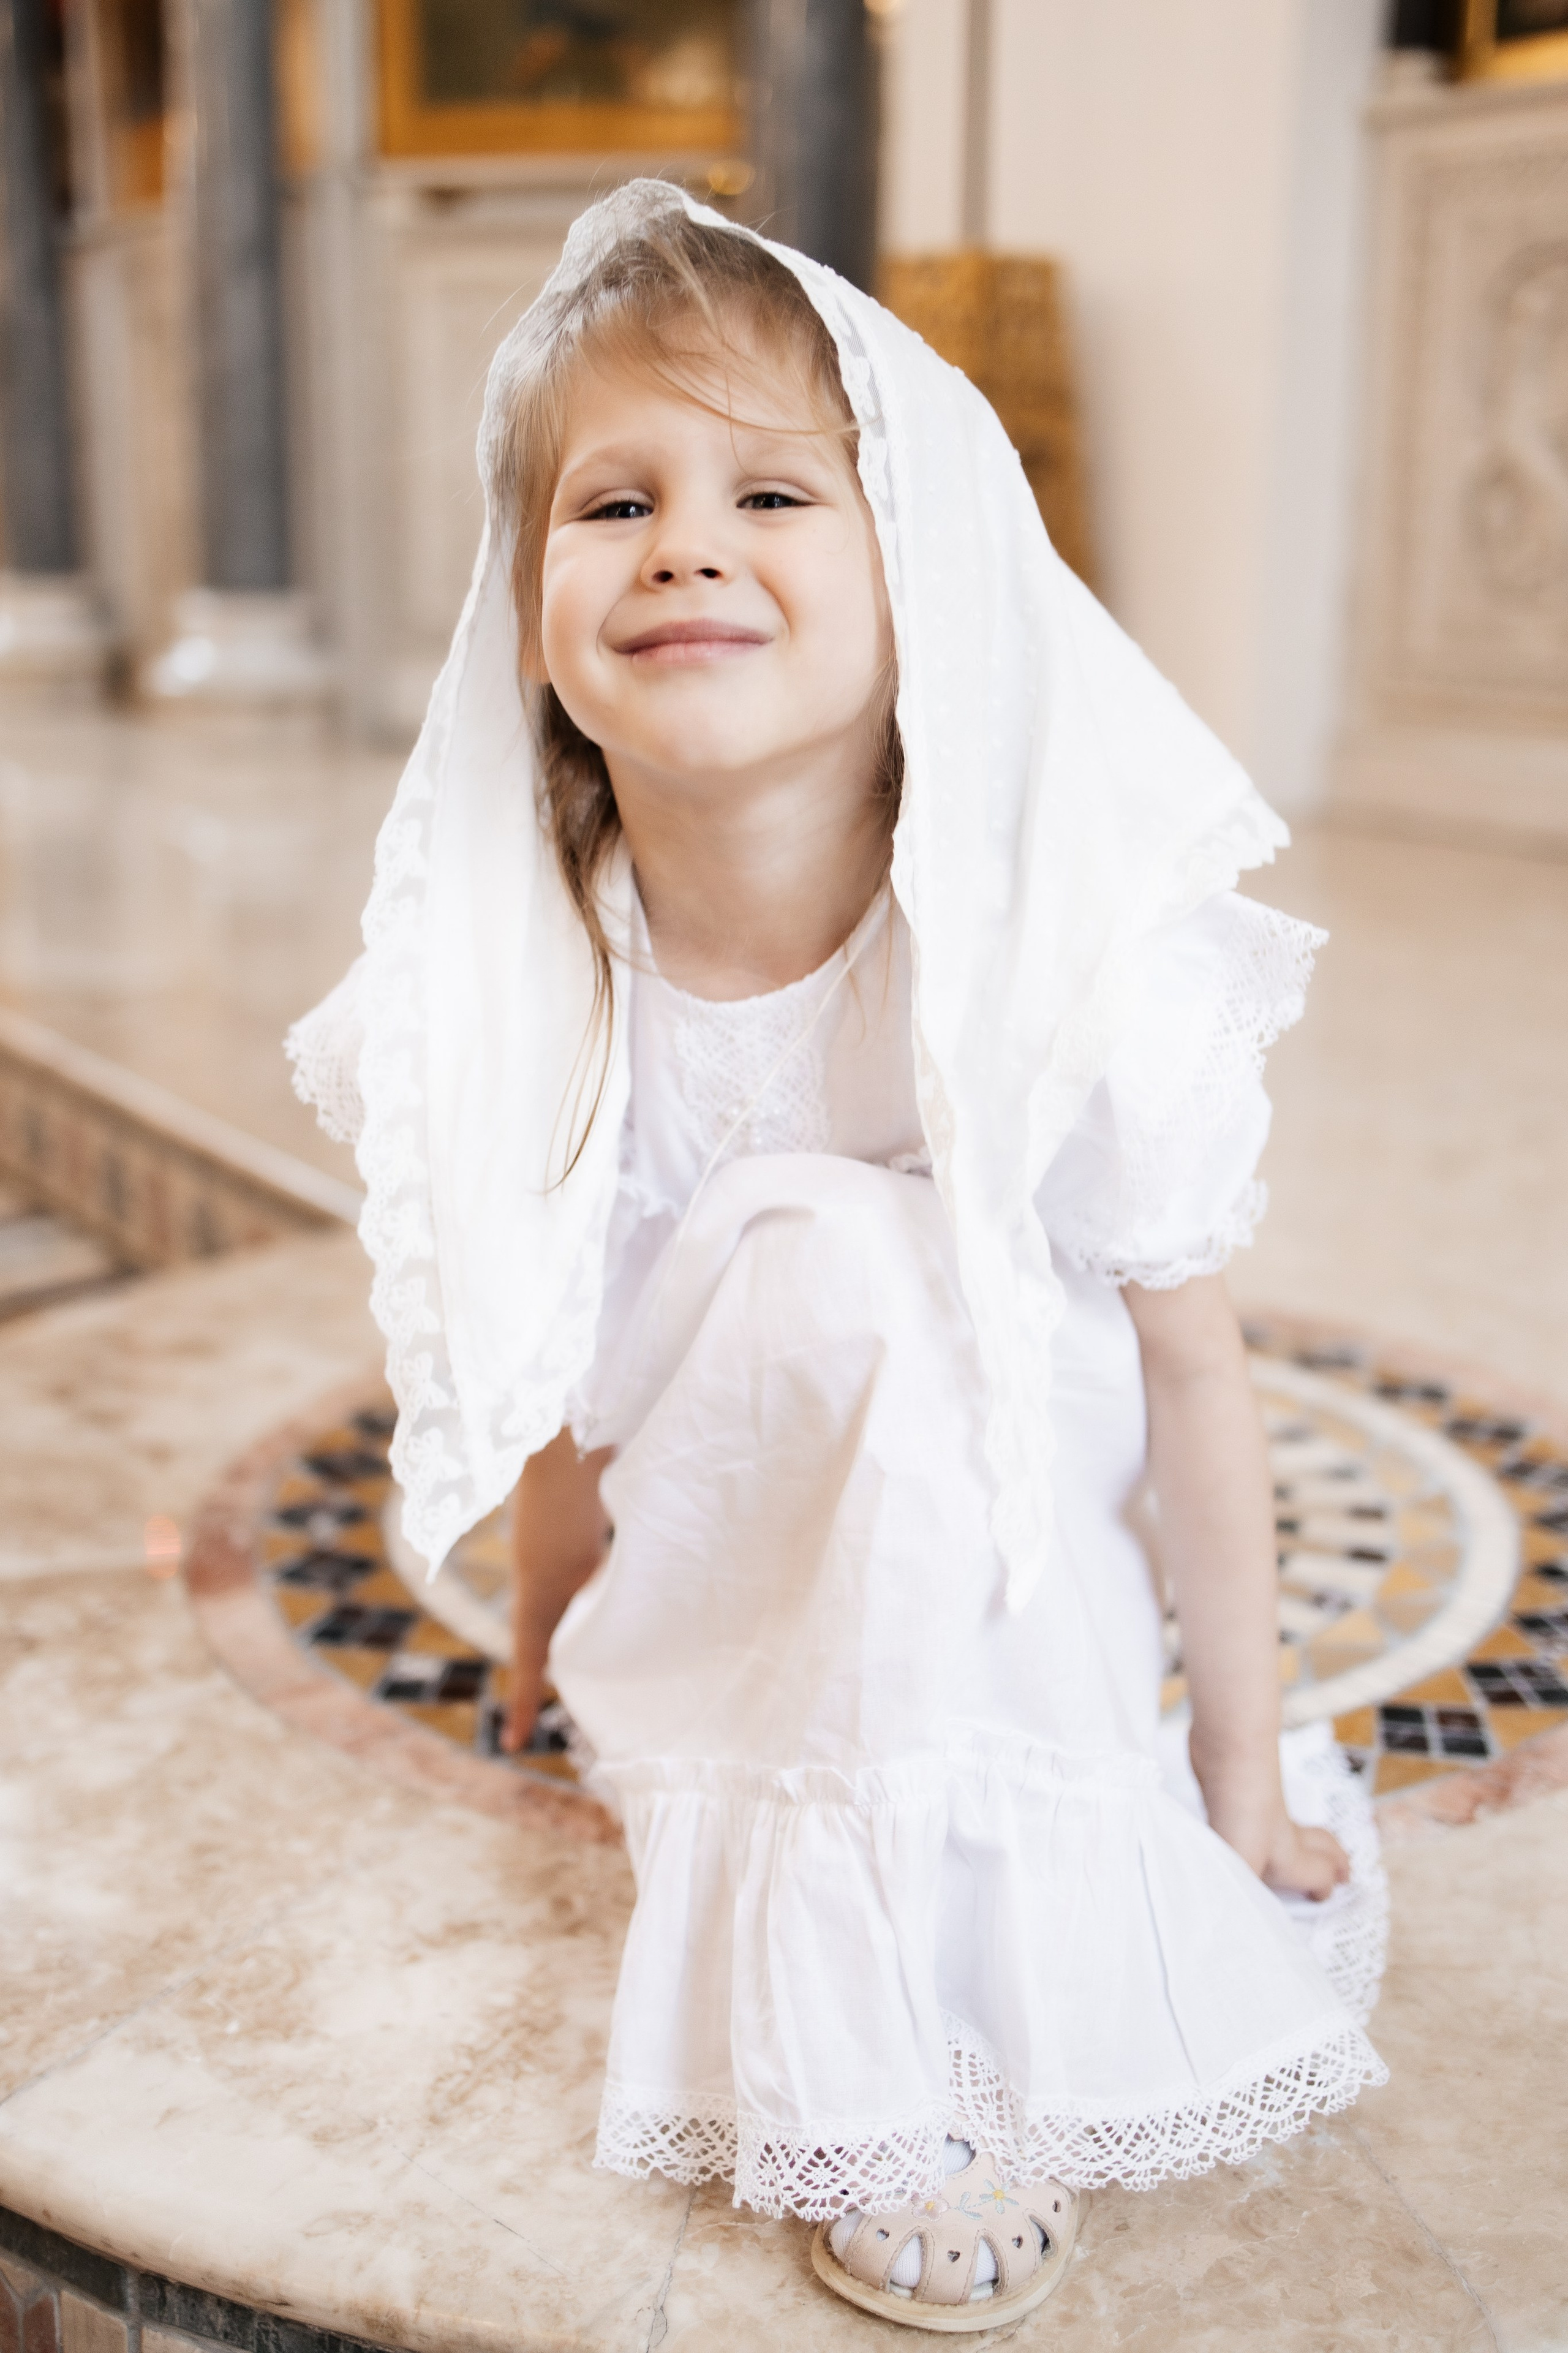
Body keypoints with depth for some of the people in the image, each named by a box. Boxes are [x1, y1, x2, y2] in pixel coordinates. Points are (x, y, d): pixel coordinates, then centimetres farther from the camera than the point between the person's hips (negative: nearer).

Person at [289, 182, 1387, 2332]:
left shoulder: (1068, 968, -26)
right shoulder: (539, 990, -17)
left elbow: (1191, 1373, -16)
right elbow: (565, 1399, -2)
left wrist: (1244, 1754, -5)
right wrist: (548, 1668, 11)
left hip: (1018, 1630, -4)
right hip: (744, 1650, 4)